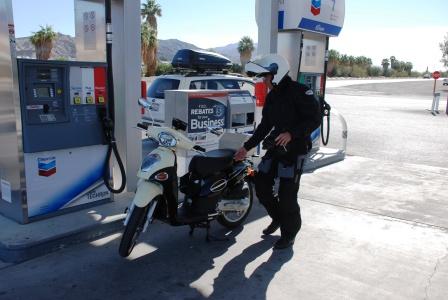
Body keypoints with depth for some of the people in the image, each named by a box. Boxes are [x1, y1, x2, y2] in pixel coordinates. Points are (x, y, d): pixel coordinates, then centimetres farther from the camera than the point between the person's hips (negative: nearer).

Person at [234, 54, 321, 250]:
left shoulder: (299, 92, -11)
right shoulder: (271, 96, 13)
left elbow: (315, 119, -15)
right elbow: (265, 125, 17)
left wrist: (291, 134, -27)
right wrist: (247, 147, 13)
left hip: (294, 149, -8)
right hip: (275, 147, 8)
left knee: (287, 194, -6)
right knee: (261, 185, 8)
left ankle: (289, 233, 15)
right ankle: (278, 218, 32)